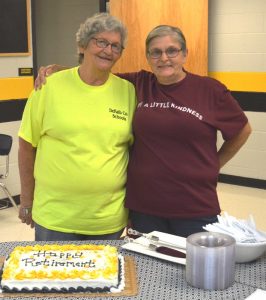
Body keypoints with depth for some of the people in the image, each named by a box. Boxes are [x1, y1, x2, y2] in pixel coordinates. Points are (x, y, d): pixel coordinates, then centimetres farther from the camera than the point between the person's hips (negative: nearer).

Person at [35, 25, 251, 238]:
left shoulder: (210, 90, -3)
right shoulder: (138, 84, 2)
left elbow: (242, 130, 10)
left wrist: (213, 166, 10)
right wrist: (55, 68, 0)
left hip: (196, 208, -1)